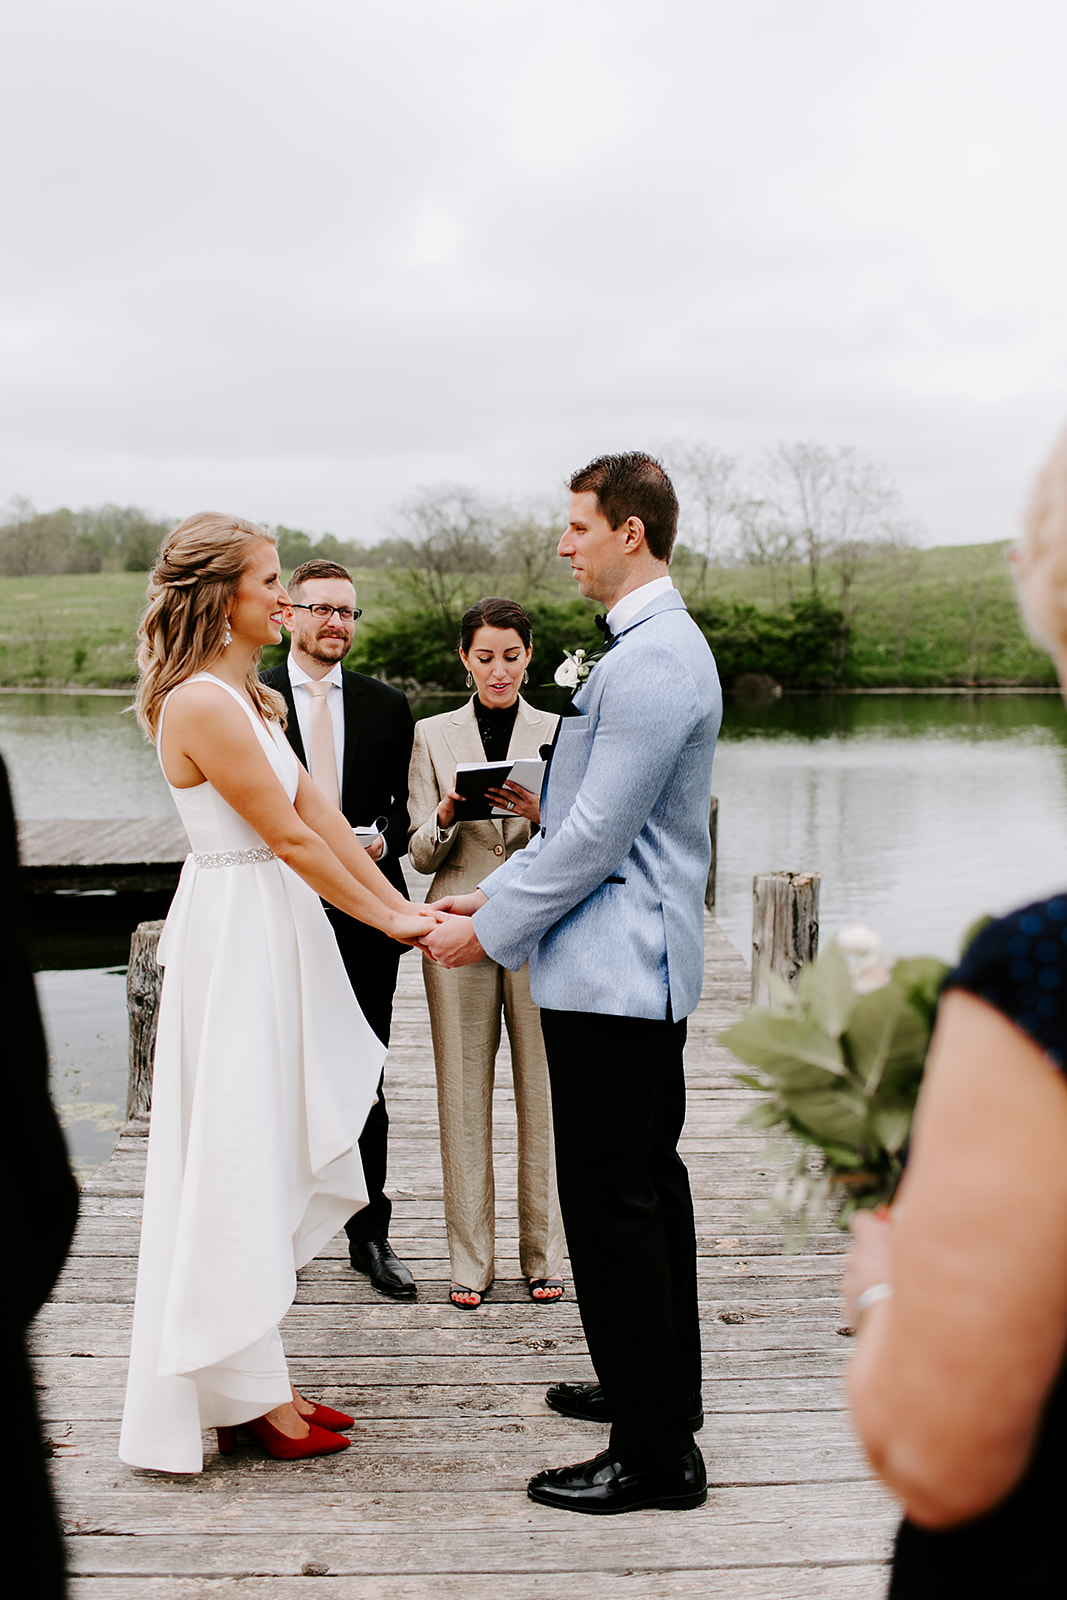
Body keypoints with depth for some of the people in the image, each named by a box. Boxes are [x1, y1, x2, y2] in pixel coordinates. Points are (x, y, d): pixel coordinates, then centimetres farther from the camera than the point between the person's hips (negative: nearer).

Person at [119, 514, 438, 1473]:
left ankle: (259, 1381, 26)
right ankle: (246, 1395, 13)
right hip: (234, 936, -10)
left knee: (276, 1159, 15)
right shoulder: (200, 702, -18)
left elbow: (318, 812, 9)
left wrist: (402, 903, 4)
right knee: (240, 1164, 0)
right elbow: (290, 835, -17)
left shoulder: (247, 696, 12)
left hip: (275, 933, 10)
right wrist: (386, 920, -9)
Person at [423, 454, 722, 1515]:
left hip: (616, 973, -11)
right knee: (646, 1183, 19)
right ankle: (661, 1389, 34)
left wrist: (491, 931, -11)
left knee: (612, 1201, -5)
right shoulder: (649, 648, 16)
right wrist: (492, 894, 16)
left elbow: (596, 835, -21)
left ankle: (655, 1455, 5)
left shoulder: (652, 661, -19)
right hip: (638, 968, 11)